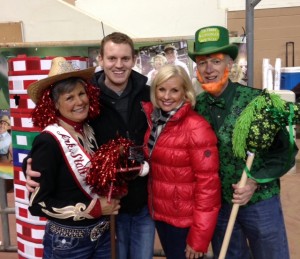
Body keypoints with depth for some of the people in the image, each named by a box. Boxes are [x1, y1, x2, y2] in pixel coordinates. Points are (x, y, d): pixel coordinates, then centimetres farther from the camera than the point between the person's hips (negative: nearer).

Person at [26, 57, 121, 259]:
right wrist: (94, 209, -18)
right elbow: (37, 204, -19)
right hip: (67, 242, -5)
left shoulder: (89, 131, -2)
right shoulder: (48, 141, -19)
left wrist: (109, 202, -3)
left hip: (102, 234, 5)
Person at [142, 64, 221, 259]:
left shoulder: (197, 128, -19)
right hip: (160, 214, 6)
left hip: (186, 221, -6)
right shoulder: (153, 121, 1)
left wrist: (199, 238, -18)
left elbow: (208, 184, -20)